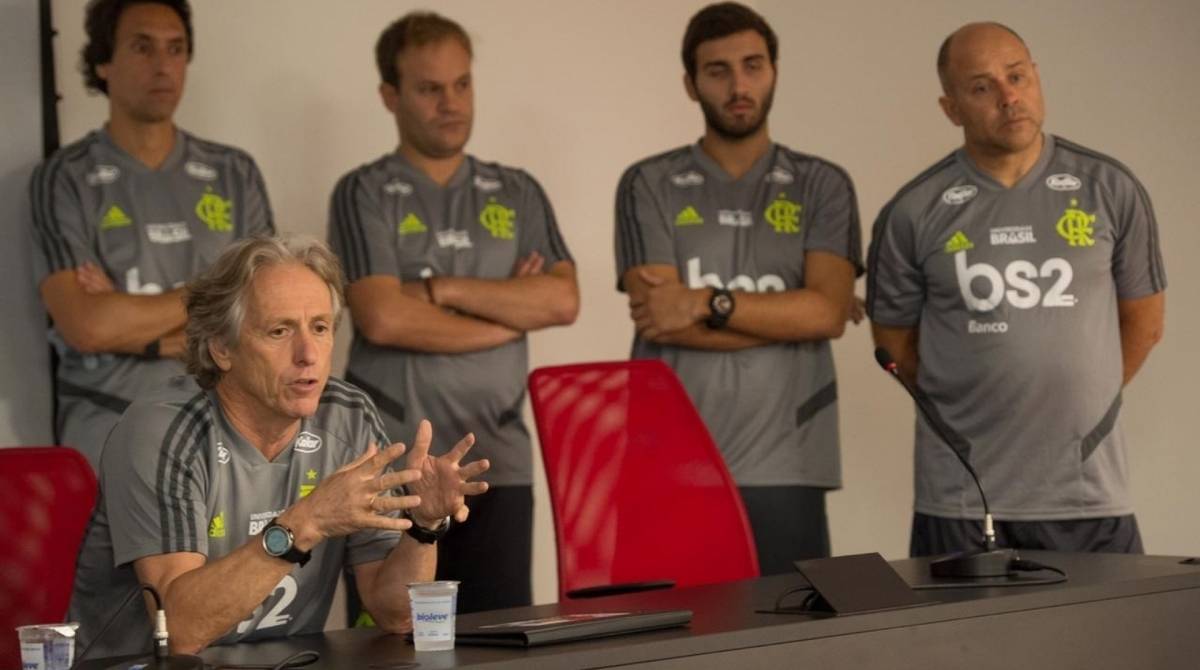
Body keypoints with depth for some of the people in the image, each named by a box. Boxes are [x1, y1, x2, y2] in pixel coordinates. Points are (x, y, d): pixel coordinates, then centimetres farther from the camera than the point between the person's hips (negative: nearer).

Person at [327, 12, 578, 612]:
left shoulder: (517, 194, 13)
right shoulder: (365, 194, 2)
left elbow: (562, 301, -2)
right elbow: (384, 319, -13)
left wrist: (443, 289, -9)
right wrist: (512, 312, -4)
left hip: (499, 466, 3)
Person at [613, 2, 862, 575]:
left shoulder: (822, 186, 10)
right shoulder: (649, 186, 6)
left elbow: (827, 312, -5)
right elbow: (663, 320, -6)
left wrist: (708, 302, -13)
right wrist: (786, 316, -5)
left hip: (782, 469, 1)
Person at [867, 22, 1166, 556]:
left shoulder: (1111, 190, 1)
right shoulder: (913, 213, -2)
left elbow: (1143, 325, 12)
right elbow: (895, 342, 9)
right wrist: (974, 409, 11)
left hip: (1089, 494, 1)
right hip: (959, 499, -1)